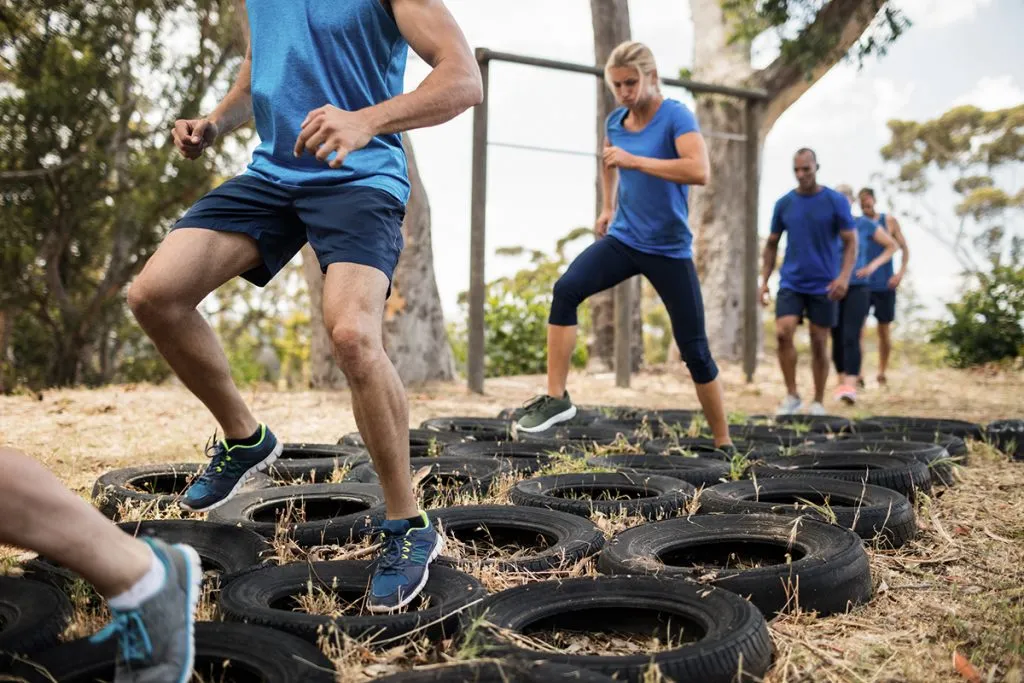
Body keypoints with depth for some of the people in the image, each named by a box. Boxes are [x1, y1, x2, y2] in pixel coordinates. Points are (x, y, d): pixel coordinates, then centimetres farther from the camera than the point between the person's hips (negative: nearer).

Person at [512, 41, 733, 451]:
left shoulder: (675, 116, -13)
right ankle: (556, 398, -17)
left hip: (670, 250, -4)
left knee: (694, 351, 0)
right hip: (623, 239, 4)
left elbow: (700, 171, -31)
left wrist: (634, 160, -31)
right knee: (566, 289, -23)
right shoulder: (614, 122, 5)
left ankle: (724, 443, 17)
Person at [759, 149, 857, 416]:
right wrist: (764, 281, 5)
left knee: (819, 343, 3)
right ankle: (792, 395, -2)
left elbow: (851, 242, -4)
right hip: (791, 283, 2)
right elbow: (772, 245, 13)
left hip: (824, 285, -1)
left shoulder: (836, 201, -3)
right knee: (783, 333, -16)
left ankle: (818, 402, 16)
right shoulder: (783, 204, 4)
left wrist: (844, 276, -19)